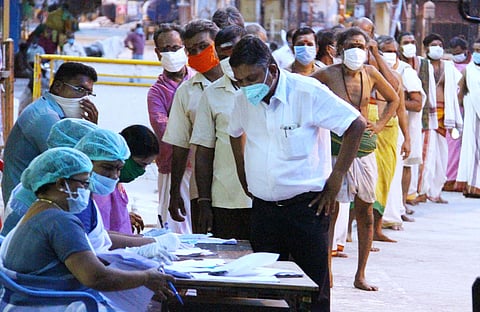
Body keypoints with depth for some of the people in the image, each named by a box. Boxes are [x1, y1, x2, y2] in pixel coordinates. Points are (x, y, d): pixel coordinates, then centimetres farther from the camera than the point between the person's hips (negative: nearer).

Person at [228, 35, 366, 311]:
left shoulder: (308, 93, -13)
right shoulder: (244, 100, 4)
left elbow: (357, 125, -8)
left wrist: (335, 180, -8)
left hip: (306, 206, -5)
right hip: (263, 207, 5)